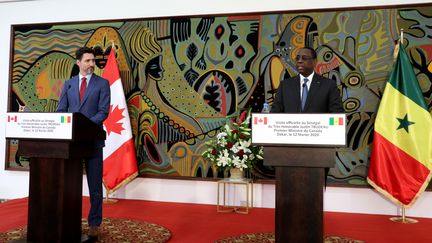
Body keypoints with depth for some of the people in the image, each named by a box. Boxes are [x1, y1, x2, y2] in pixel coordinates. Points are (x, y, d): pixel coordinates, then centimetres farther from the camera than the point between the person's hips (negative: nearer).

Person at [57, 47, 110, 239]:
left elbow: (103, 111, -7)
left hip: (92, 139, -3)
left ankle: (94, 223, 13)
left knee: (95, 184, 3)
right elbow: (60, 110, 9)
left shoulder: (102, 83, 2)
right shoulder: (68, 84, 13)